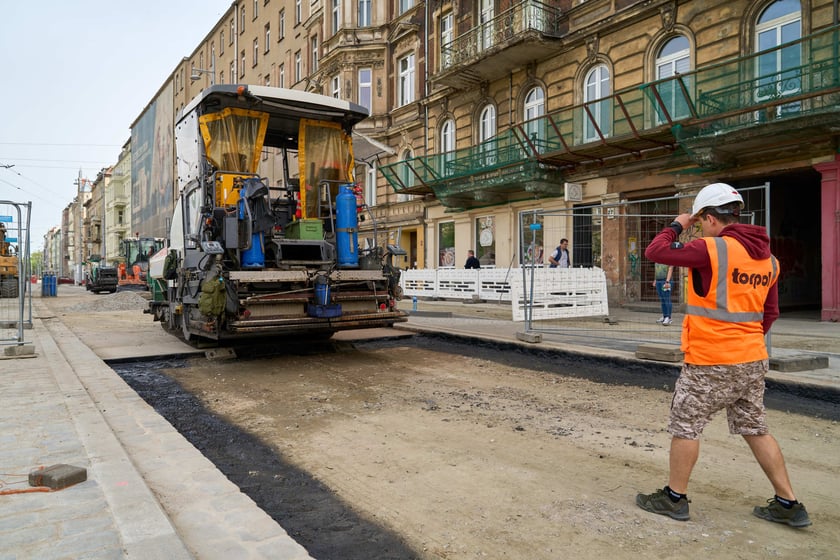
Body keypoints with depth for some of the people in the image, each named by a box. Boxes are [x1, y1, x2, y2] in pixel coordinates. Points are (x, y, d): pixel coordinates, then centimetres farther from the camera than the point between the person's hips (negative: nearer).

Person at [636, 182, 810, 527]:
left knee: (685, 425, 7)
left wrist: (676, 226, 4)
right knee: (755, 430, 19)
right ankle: (788, 504, 26)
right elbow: (770, 313, 15)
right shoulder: (767, 258, 9)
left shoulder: (713, 248, -17)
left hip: (711, 363, -7)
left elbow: (655, 252, -13)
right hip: (753, 360, 8)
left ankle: (674, 498, 18)